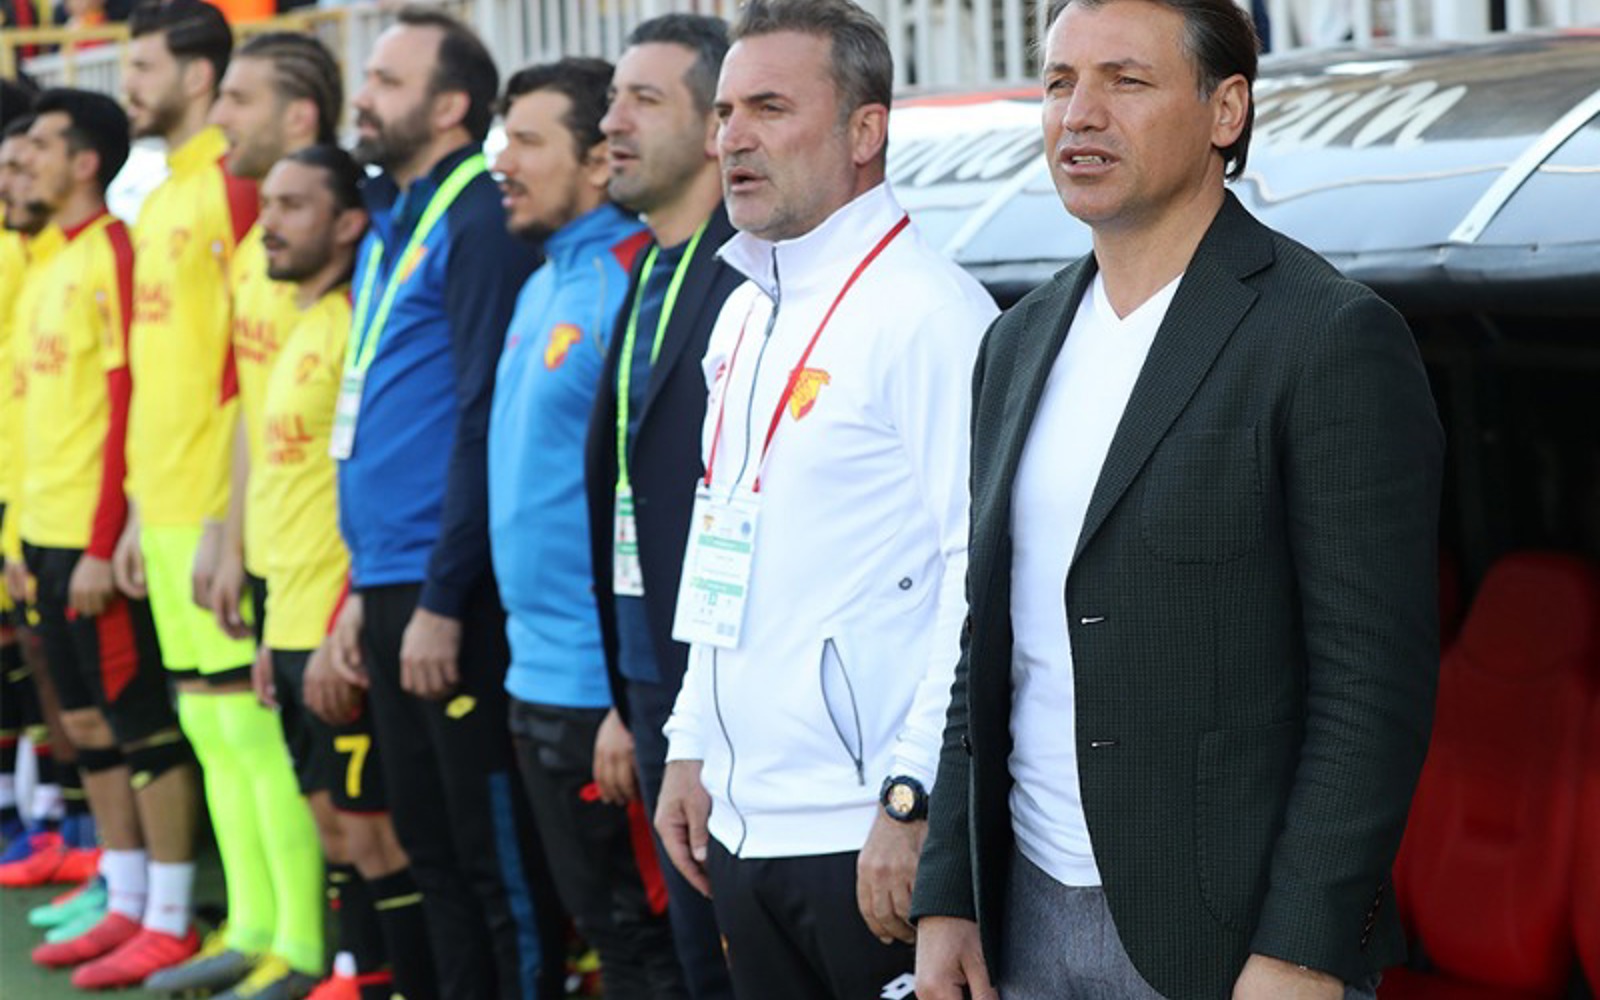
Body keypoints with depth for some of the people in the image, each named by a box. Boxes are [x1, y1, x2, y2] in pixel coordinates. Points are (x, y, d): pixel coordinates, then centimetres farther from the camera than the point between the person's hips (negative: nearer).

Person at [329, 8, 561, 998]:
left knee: (496, 854, -2)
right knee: (430, 839, 14)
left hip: (451, 591, -9)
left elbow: (482, 423, -17)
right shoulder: (388, 225, 15)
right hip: (387, 586, 9)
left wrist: (441, 602, -18)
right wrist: (365, 588, 17)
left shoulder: (477, 223, -12)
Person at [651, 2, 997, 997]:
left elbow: (981, 572, -17)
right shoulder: (745, 316, 15)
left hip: (872, 838, -8)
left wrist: (913, 802, -20)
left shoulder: (927, 309, -12)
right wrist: (693, 748, 17)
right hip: (741, 822, 8)